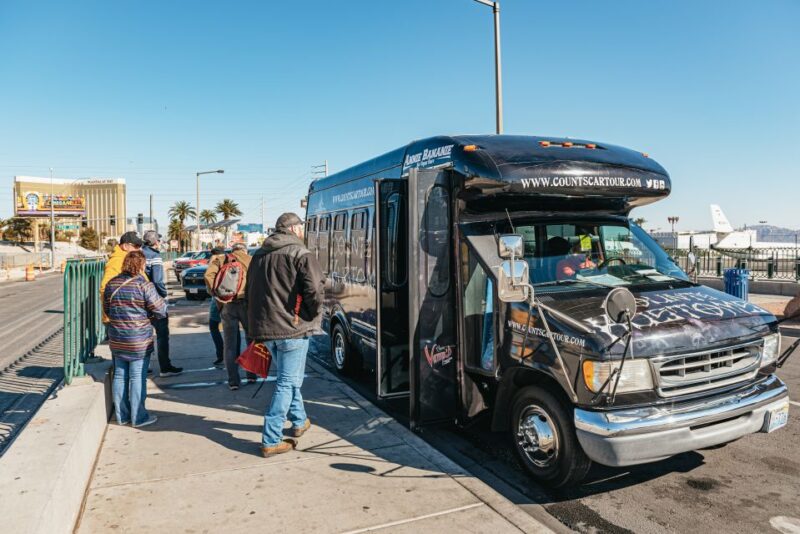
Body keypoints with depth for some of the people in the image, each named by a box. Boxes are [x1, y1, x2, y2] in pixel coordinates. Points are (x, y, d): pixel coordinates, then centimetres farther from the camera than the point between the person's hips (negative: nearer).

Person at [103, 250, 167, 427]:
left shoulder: (111, 284, 4)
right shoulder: (144, 284, -15)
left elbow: (106, 309, 14)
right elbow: (160, 309, -14)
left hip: (116, 339, 6)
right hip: (139, 340, -6)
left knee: (119, 376, 14)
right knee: (137, 377, 2)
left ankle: (121, 416, 24)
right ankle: (138, 417, 10)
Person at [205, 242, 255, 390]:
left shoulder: (220, 259, 16)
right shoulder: (251, 260, 16)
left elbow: (209, 275, -2)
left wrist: (215, 293, 5)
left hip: (227, 304, 0)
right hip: (247, 302, 0)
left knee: (230, 343, 8)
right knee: (251, 339, 17)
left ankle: (233, 381, 8)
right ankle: (252, 375, 19)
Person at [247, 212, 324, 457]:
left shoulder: (259, 255, 14)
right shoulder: (301, 254, -9)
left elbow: (251, 291, 19)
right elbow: (314, 290, -20)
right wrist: (314, 315, -3)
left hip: (263, 327, 8)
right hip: (292, 327, -7)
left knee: (288, 377, 23)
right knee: (287, 382, 1)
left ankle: (299, 421, 36)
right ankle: (271, 441, 3)